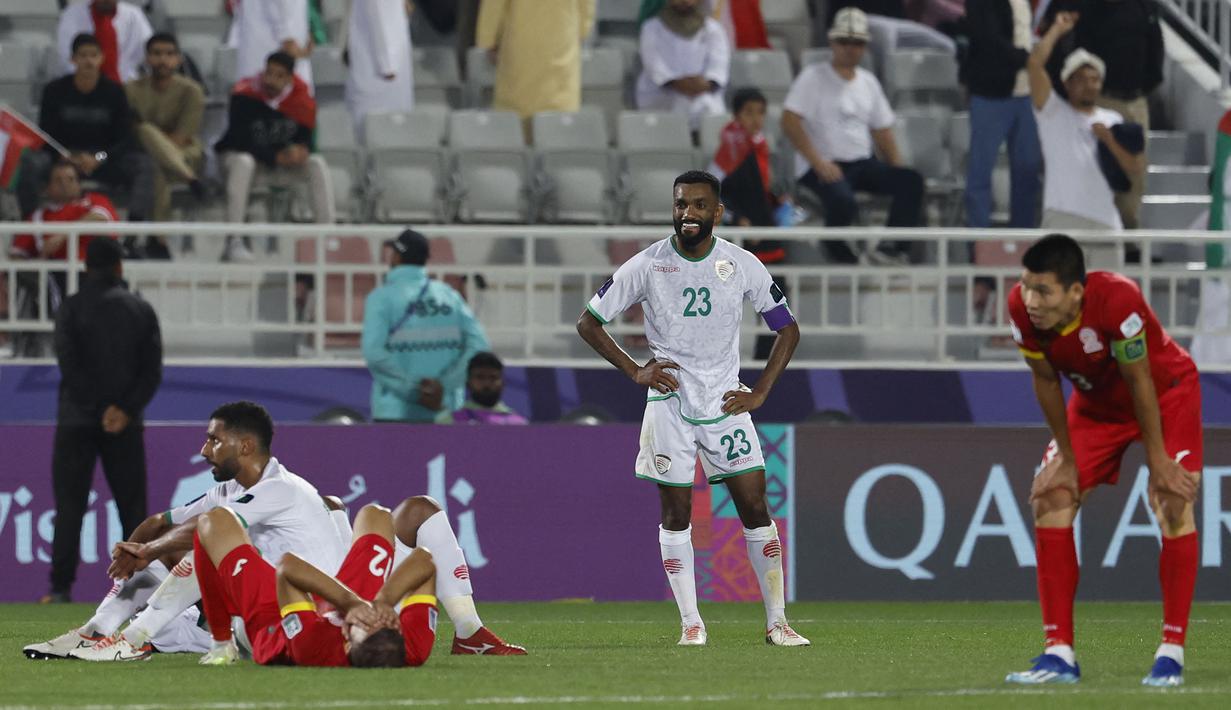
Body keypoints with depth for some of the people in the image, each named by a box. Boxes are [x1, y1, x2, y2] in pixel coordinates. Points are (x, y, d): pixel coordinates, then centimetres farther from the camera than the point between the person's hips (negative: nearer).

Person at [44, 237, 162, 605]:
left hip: (78, 422, -2)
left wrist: (102, 410, -10)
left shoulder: (72, 308, -3)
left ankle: (61, 588, -5)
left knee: (69, 508, 0)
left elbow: (70, 365, -11)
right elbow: (153, 370, -2)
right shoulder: (141, 310, 5)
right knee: (133, 507, 7)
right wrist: (125, 410, -9)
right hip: (127, 426, 2)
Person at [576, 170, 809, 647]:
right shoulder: (648, 265, -4)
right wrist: (635, 371, -5)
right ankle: (690, 622, 6)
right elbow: (588, 323, 3)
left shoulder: (742, 265, -1)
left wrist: (760, 392, 0)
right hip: (669, 399, -1)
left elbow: (787, 329, 9)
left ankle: (777, 621, 2)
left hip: (726, 402, 1)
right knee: (676, 513, -1)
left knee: (755, 508, -4)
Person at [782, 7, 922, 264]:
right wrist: (818, 163, -20)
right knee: (842, 200, -36)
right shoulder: (814, 77, -1)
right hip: (821, 168, -6)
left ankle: (893, 248, -22)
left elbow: (882, 131, 21)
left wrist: (897, 170, 5)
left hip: (863, 164, 6)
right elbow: (790, 122, -12)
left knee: (911, 181, -19)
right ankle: (839, 255, -10)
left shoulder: (868, 82, 18)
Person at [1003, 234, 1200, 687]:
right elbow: (1047, 382, -11)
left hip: (1166, 392, -5)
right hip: (1096, 402, 5)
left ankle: (1172, 651, -12)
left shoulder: (1117, 300, -40)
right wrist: (1066, 458, -5)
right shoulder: (1022, 308, -26)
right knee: (1050, 499, -7)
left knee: (1173, 504, -19)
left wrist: (1157, 459, -20)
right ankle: (1060, 654, -3)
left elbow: (1140, 382, -28)